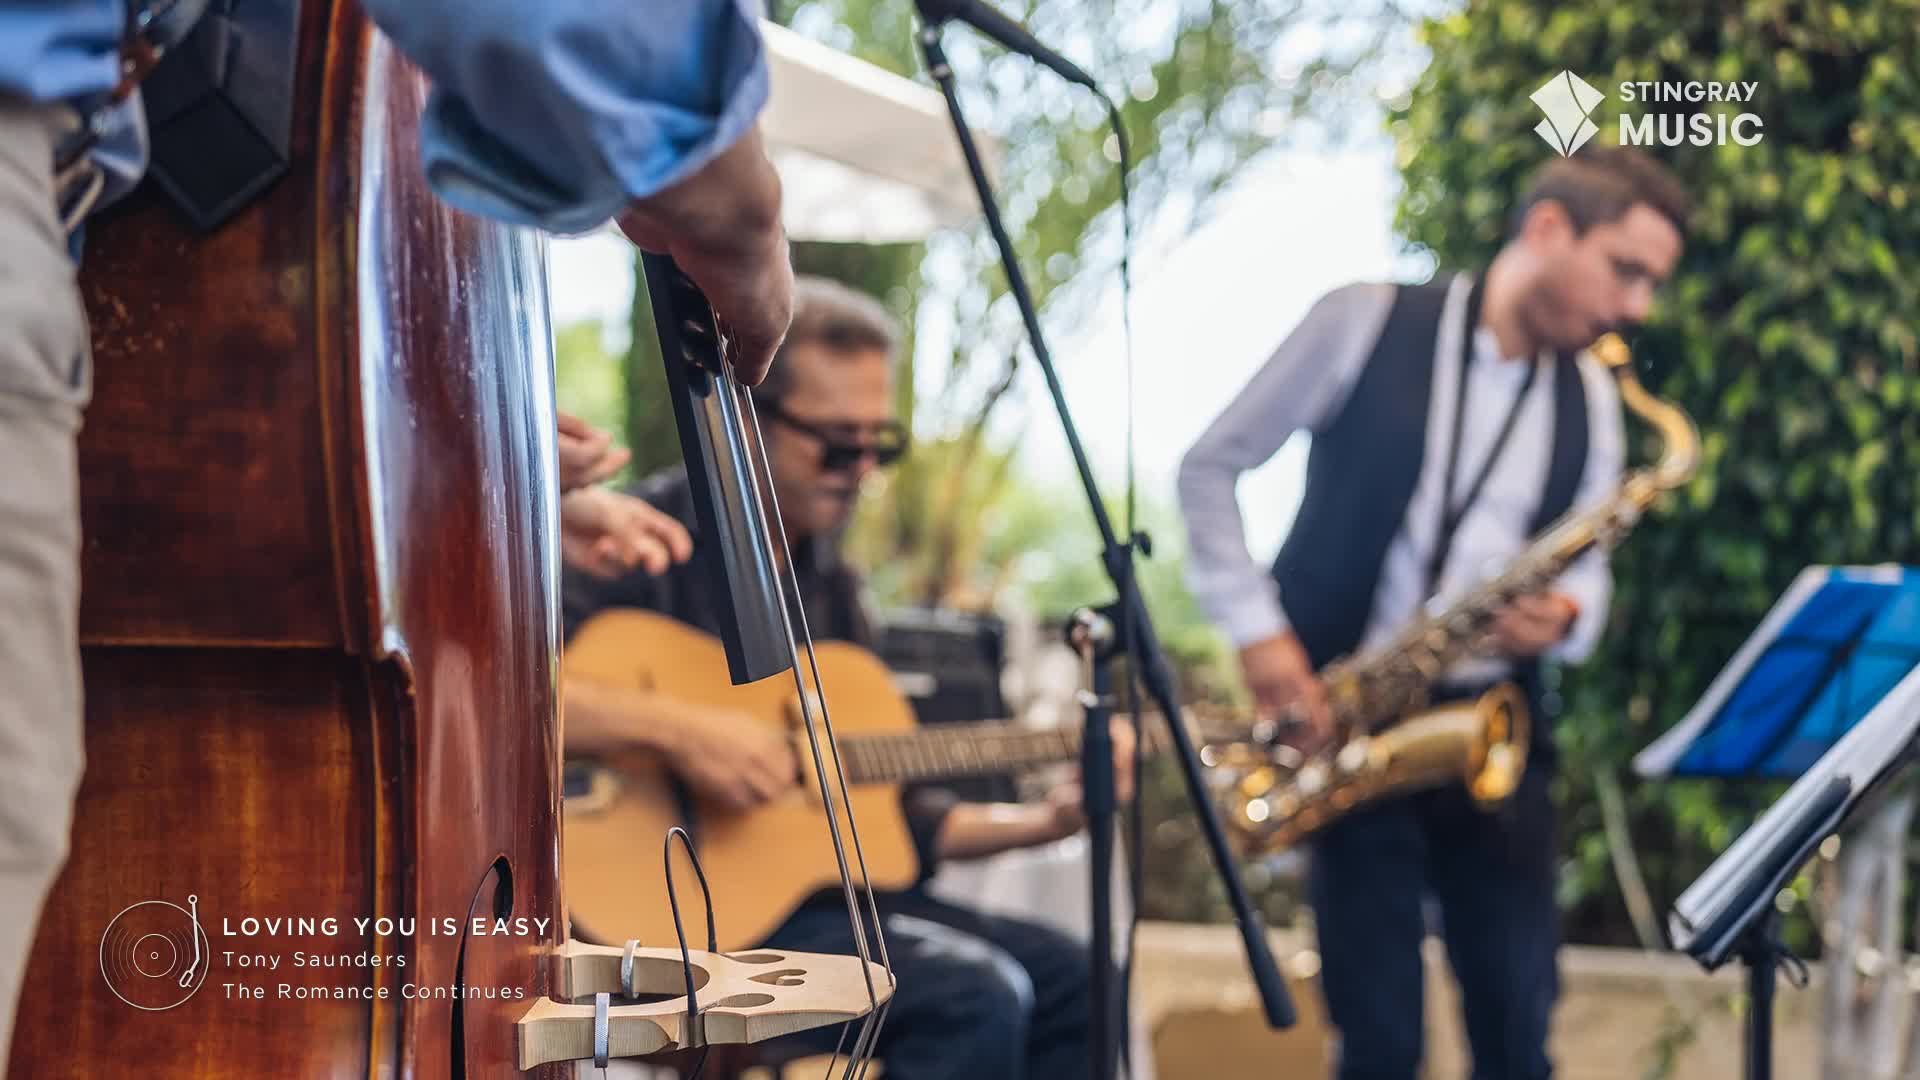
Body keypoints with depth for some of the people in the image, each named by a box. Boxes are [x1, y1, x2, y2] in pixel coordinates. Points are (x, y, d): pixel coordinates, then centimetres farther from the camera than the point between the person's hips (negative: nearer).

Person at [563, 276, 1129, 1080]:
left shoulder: (829, 585, 15)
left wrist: (1045, 821, 8)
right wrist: (671, 727, -31)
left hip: (808, 888, 9)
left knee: (1066, 977, 4)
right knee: (973, 994, -22)